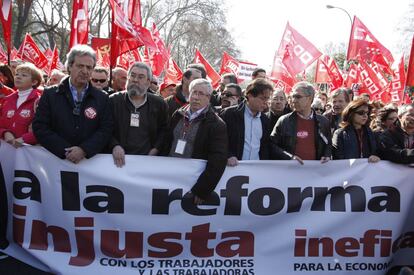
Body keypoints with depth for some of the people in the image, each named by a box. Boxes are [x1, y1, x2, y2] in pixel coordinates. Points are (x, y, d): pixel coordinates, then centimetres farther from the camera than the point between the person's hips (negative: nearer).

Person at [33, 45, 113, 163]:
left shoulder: (102, 98, 8)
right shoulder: (50, 95, 6)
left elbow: (106, 130, 2)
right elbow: (39, 127, 0)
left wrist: (84, 150, -13)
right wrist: (65, 151, -10)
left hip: (91, 161, 1)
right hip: (57, 159, 0)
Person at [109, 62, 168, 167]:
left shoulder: (159, 104, 9)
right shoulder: (113, 101, 6)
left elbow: (164, 130, 14)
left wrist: (156, 149, 0)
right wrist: (114, 146, -13)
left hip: (148, 158, 1)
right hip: (121, 160, -1)